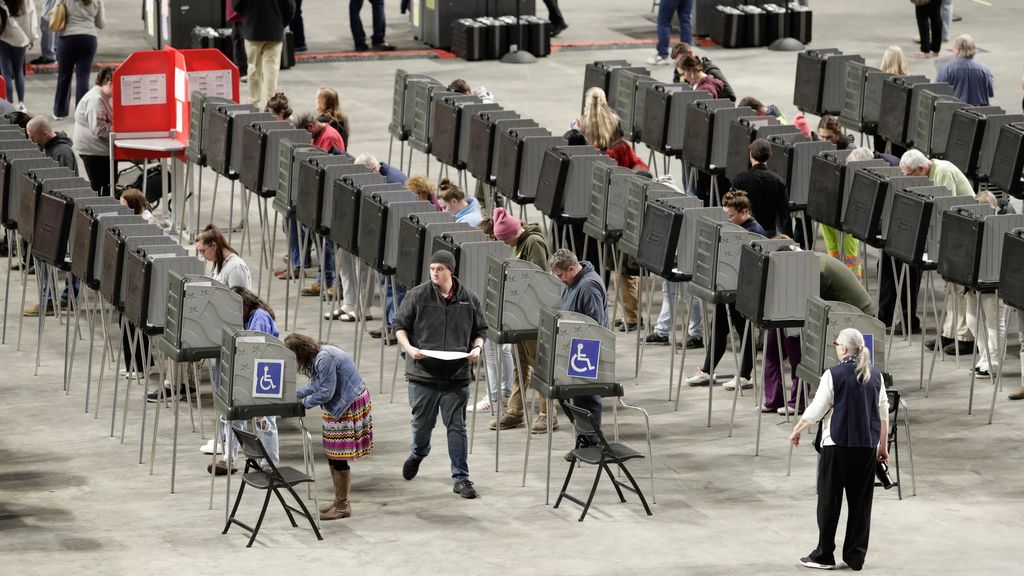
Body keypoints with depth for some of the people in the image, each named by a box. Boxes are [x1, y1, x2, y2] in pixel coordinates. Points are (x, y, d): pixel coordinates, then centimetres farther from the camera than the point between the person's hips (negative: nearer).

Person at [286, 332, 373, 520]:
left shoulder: (325, 358, -25)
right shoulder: (317, 356, 5)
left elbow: (325, 392, -23)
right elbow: (315, 386, 12)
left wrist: (303, 403, -10)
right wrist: (292, 395, 4)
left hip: (349, 406, -10)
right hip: (339, 406, 10)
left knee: (338, 458, -3)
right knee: (332, 456, 15)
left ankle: (342, 506, 7)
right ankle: (340, 502, 25)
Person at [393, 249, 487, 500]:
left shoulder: (469, 299, 2)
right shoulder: (417, 296, -3)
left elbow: (480, 330, 14)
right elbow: (400, 325, 3)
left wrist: (477, 348, -6)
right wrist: (408, 348, -14)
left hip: (457, 375, 0)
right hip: (423, 373, 0)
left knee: (457, 426, 0)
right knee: (422, 422, 13)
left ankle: (461, 478, 5)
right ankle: (418, 453, 46)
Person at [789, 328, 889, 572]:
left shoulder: (834, 375, -10)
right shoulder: (875, 376, 6)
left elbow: (816, 410, -8)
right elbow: (883, 413, 10)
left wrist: (797, 430, 7)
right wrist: (883, 446, 18)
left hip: (837, 444, -5)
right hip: (867, 446, 5)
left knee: (829, 500, 5)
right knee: (861, 501, 9)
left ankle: (824, 556, 9)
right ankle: (856, 556, 10)